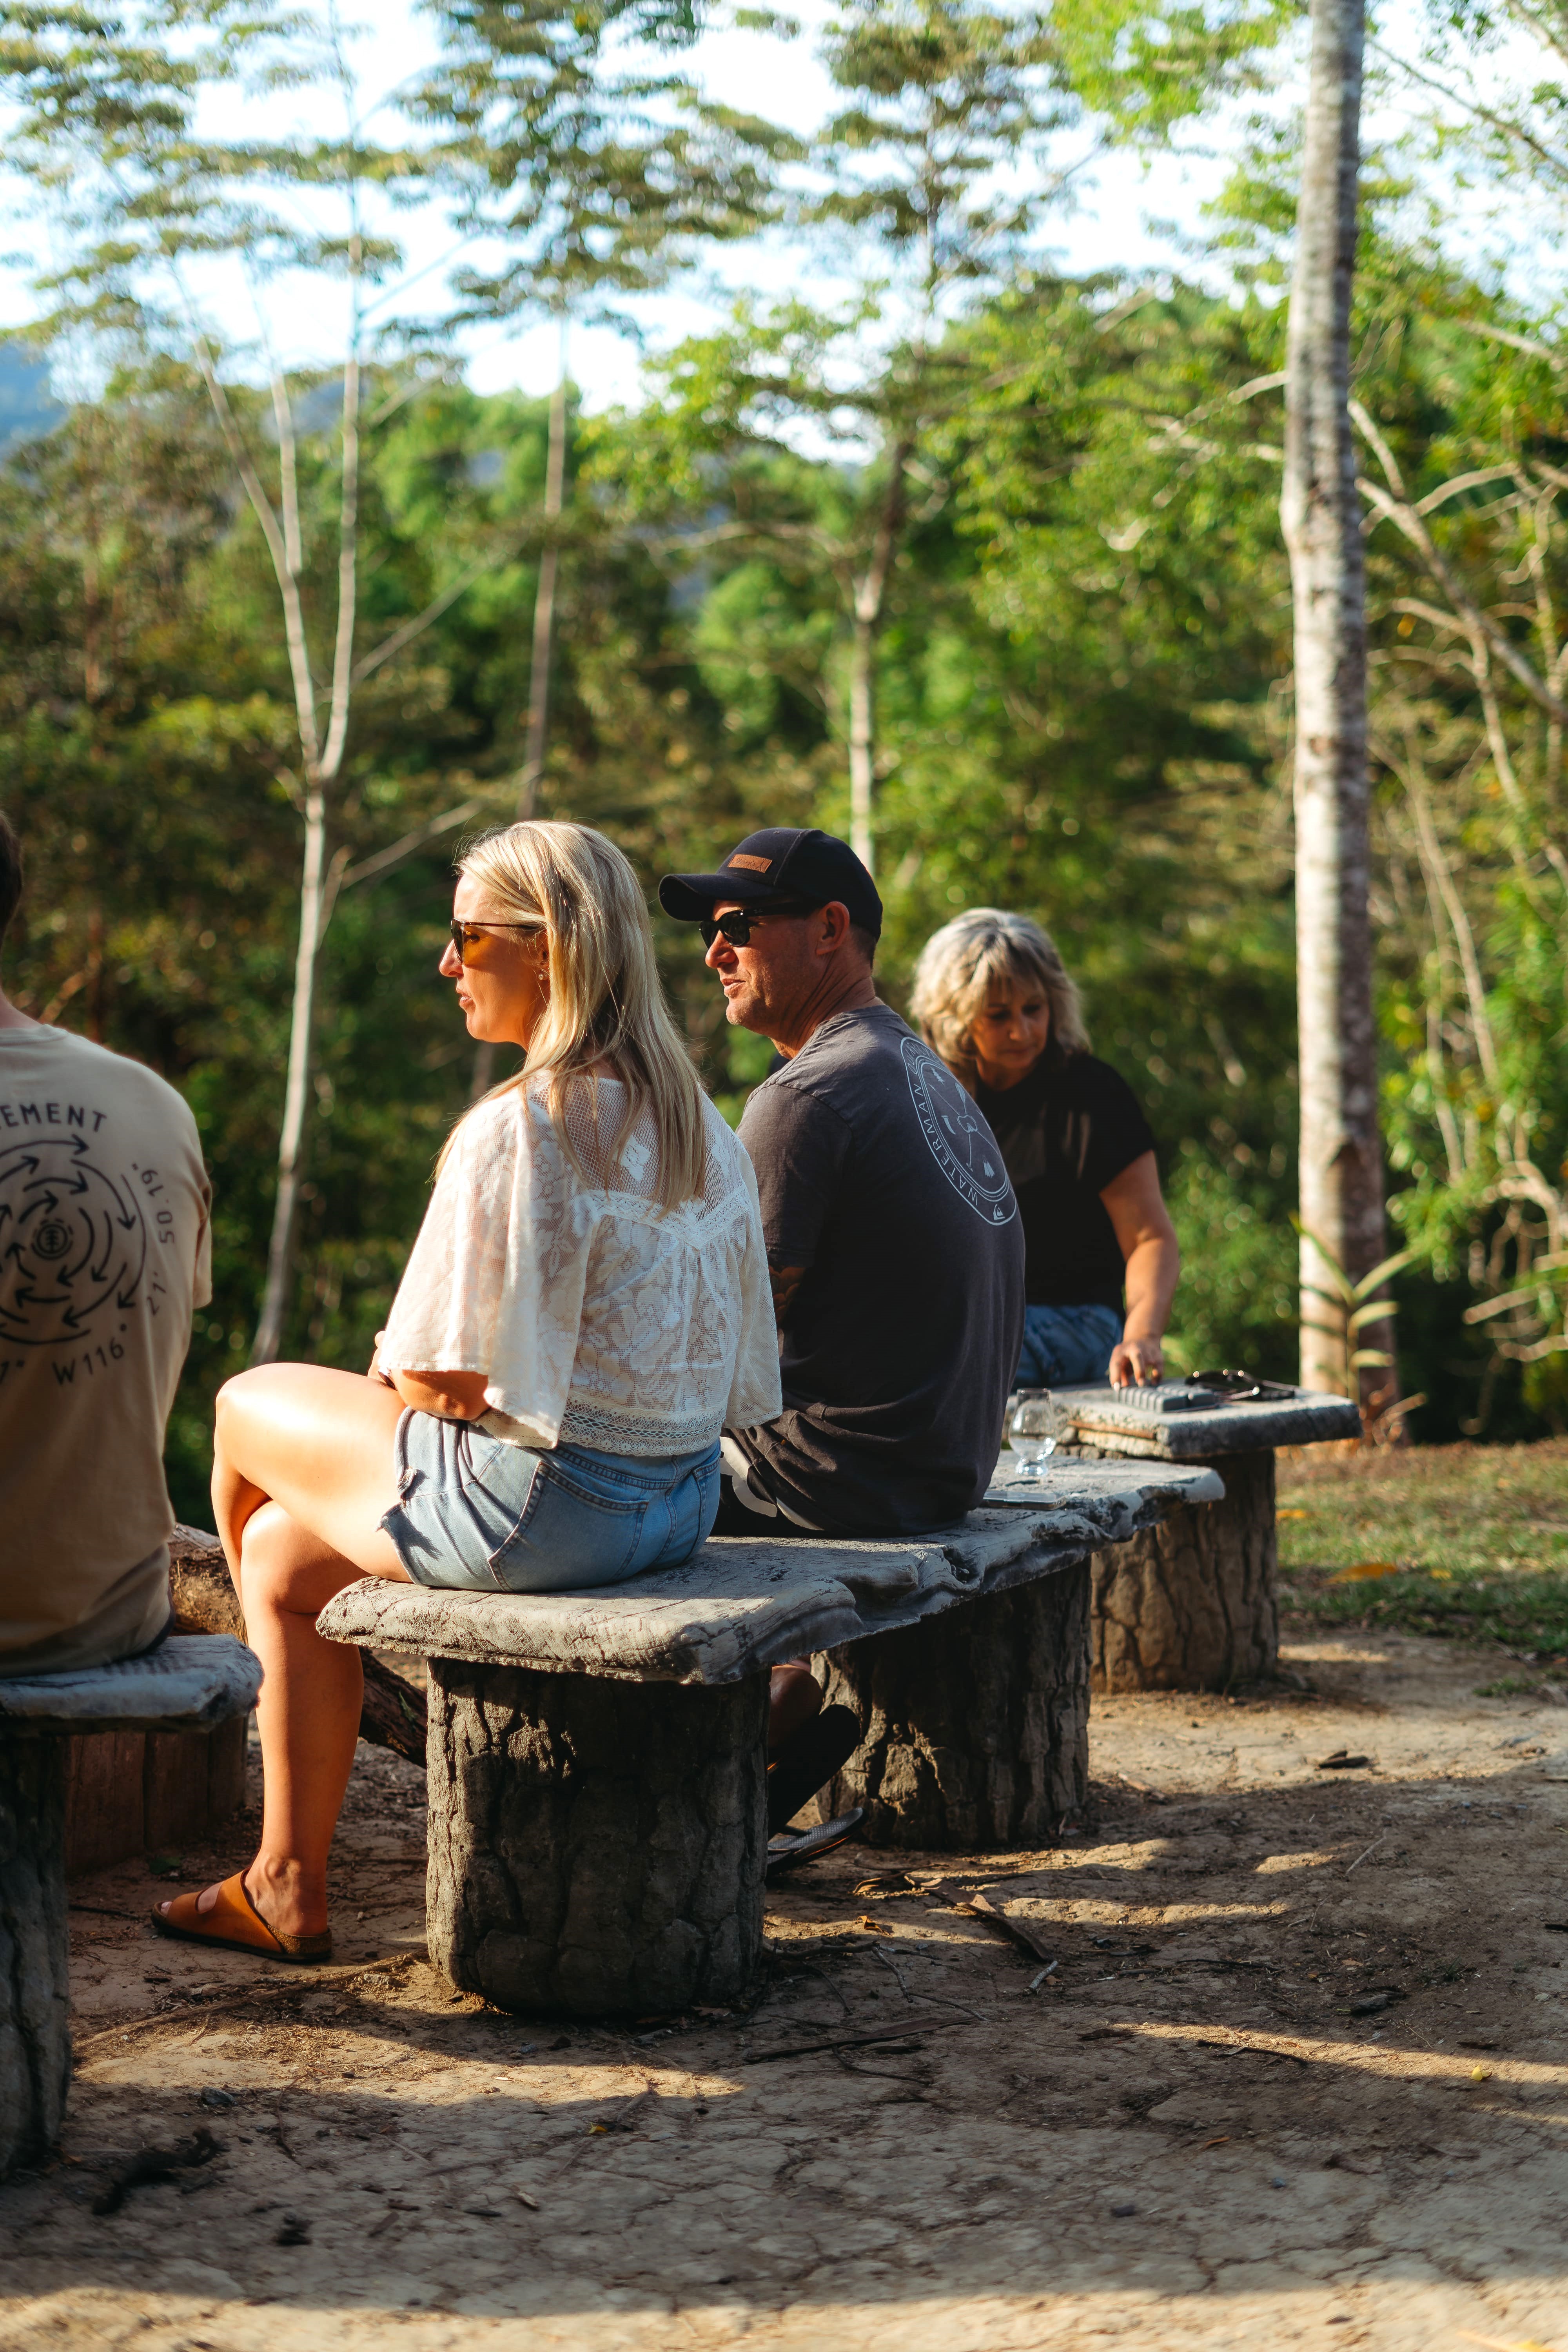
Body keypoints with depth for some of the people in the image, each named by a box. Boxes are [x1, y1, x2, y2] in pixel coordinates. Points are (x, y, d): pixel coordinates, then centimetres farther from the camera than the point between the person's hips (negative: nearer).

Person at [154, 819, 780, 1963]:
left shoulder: (517, 1130, -21)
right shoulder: (701, 1122, 6)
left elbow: (451, 1379, -20)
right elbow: (730, 1361, 11)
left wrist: (391, 1386, 5)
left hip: (538, 1502, -9)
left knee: (248, 1406, 16)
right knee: (285, 1550, 22)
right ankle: (288, 1889, 27)